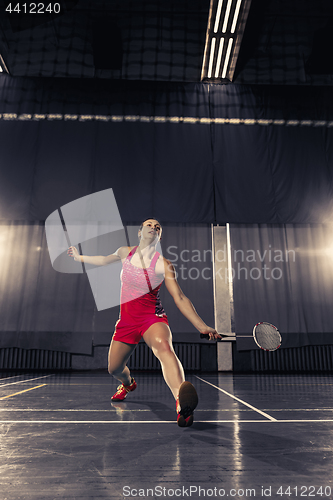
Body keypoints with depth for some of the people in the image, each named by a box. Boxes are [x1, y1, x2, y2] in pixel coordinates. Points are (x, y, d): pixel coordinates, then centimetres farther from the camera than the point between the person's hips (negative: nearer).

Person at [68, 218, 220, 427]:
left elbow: (180, 298, -9)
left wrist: (203, 327, -16)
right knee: (114, 368, 12)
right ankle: (128, 383, 49)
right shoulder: (125, 252, 3)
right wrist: (80, 257, 38)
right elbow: (105, 259, 26)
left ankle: (182, 404, -55)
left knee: (164, 347, -36)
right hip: (126, 320, 5)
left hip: (153, 316, -4)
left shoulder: (164, 265, -8)